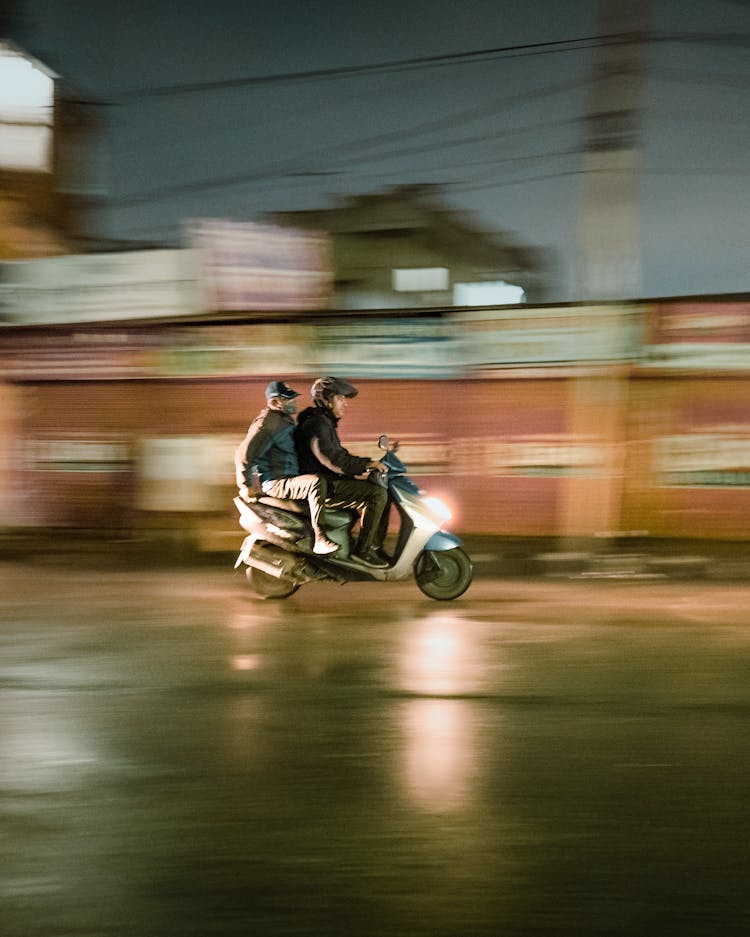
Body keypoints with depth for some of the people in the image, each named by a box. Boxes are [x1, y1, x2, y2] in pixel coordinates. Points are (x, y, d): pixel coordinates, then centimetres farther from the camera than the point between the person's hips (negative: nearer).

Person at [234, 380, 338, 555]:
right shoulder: (267, 423, -15)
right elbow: (243, 453, -20)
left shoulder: (285, 420, 16)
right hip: (275, 484, -11)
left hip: (289, 478, 11)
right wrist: (245, 485, -15)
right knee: (316, 482, -32)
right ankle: (319, 540, -38)